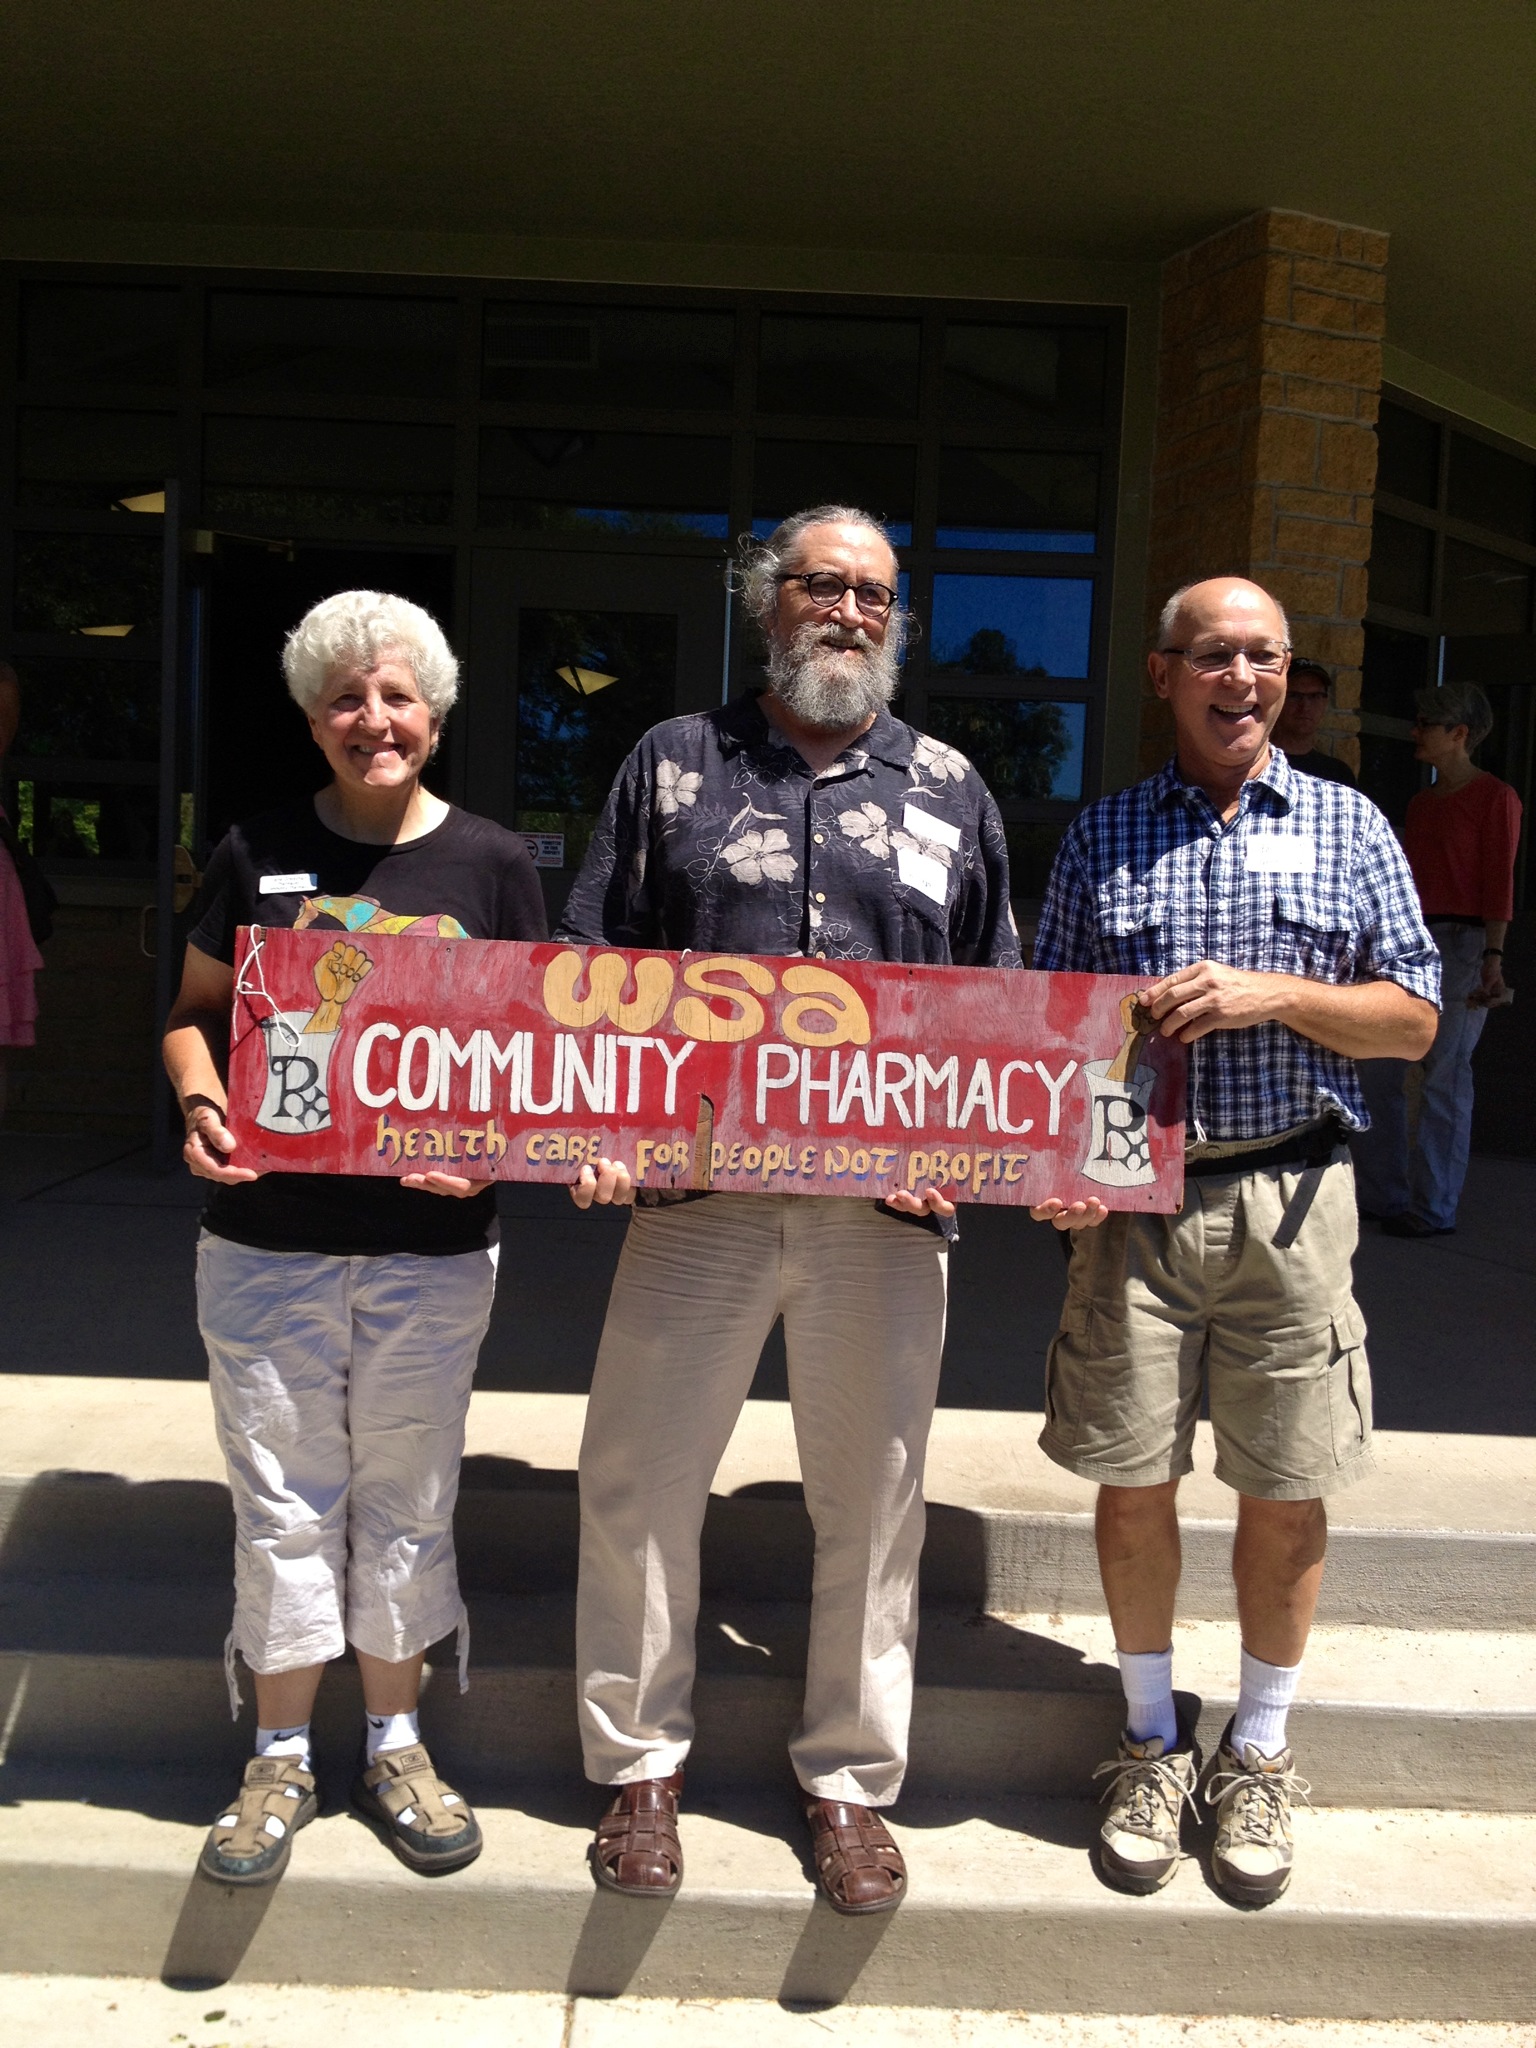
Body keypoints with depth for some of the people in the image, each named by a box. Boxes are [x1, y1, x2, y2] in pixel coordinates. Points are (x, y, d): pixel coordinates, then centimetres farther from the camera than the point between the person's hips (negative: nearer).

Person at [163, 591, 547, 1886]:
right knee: (283, 1499, 11)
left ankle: (395, 1744, 33)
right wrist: (201, 1105, -10)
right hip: (267, 1238, 1)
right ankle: (280, 1759, 30)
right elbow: (195, 1011, 10)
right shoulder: (260, 854, 3)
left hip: (433, 1244, 0)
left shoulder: (493, 865, 1)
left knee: (408, 1499, 13)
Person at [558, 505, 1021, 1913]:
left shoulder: (950, 790, 12)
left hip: (885, 1211, 1)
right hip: (694, 1193, 0)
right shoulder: (674, 765, 10)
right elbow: (587, 963, 6)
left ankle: (850, 1780, 30)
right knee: (638, 1483, 6)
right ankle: (640, 1761, 28)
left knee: (873, 1502, 10)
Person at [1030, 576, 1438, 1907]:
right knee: (1133, 1483, 7)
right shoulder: (1102, 836, 8)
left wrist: (1274, 992, -13)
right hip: (1134, 1200, 1)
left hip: (1289, 1199, 0)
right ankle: (1152, 1744, 28)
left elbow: (1415, 1021, 3)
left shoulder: (1348, 826, 7)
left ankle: (1258, 1755, 29)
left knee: (1287, 1492, 7)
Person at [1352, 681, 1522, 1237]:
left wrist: (1493, 955, -18)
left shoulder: (1495, 797, -3)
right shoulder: (1420, 801, 19)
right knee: (1377, 1072, 5)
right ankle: (1382, 1195, 16)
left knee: (1445, 1077, -3)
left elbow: (1499, 882, -10)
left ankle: (1435, 1208, 6)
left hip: (1460, 942, -7)